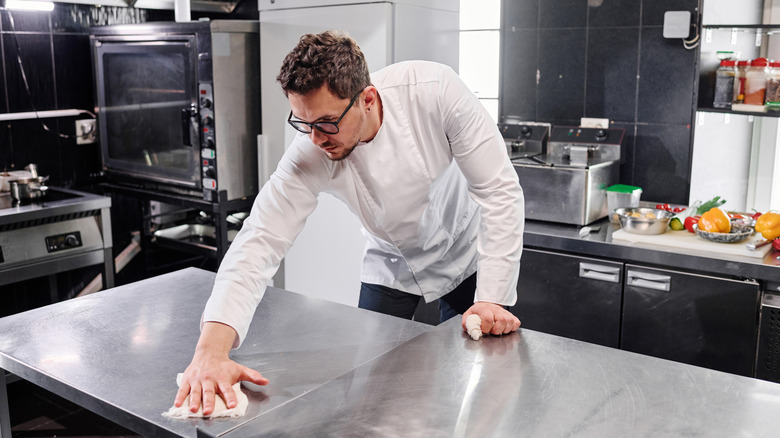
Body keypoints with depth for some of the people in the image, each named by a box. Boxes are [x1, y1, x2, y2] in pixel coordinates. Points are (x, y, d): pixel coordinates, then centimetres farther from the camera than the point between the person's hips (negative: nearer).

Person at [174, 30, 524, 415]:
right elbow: (260, 241, -35)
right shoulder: (310, 155, -30)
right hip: (392, 267, 1)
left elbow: (499, 190, -27)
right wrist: (211, 351, -49)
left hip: (467, 255, 0)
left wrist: (492, 298, -30)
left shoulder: (434, 89, -33)